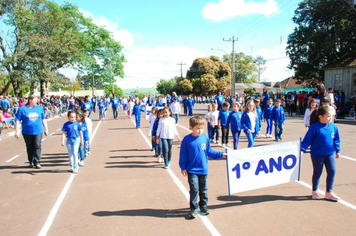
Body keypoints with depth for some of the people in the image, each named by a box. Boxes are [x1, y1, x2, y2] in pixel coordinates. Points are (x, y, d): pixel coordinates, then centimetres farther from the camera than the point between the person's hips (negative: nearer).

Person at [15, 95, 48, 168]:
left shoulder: (40, 108, 9)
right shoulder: (22, 109, -1)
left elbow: (43, 119, 16)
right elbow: (18, 120, -2)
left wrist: (46, 129, 16)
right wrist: (17, 131, -6)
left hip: (38, 131, 1)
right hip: (27, 132, -1)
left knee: (37, 146, -7)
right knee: (30, 147, 9)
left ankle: (37, 162, -4)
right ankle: (31, 162, 24)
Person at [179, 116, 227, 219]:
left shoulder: (205, 138, -4)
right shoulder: (187, 139, -11)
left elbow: (209, 152, 8)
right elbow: (183, 155, -5)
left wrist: (221, 154, 3)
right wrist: (183, 167, -4)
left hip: (203, 170, 3)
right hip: (192, 170, -3)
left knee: (203, 189, 16)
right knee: (194, 189, -4)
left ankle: (203, 205, 34)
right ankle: (193, 208, 13)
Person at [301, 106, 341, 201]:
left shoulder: (333, 127, -1)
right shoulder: (314, 127, -16)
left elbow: (336, 140, 12)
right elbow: (307, 140, -13)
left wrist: (337, 150, 18)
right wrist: (302, 150, -21)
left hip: (330, 153, 4)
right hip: (317, 154, -4)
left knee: (332, 171, 4)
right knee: (317, 173, 10)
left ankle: (329, 192, 21)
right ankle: (314, 191, 30)